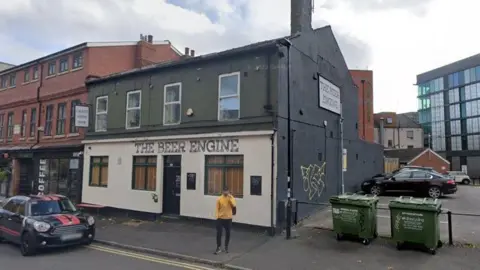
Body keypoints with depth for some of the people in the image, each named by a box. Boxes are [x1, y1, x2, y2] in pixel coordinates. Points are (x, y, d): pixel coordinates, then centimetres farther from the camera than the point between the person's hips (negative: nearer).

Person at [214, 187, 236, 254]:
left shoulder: (231, 198, -2)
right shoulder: (219, 199, -3)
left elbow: (234, 205, -18)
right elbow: (217, 208, 0)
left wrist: (230, 198, -23)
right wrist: (217, 216, -7)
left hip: (228, 218, 1)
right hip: (220, 218, -1)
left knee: (228, 233, 9)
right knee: (219, 233, -4)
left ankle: (226, 247, 25)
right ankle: (219, 247, 7)